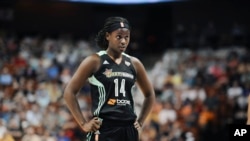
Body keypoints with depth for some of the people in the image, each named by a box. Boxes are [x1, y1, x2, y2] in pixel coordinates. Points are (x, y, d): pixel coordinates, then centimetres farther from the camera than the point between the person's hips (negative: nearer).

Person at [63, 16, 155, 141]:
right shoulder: (94, 61, -3)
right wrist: (83, 123, -9)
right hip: (103, 130, -5)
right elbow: (69, 92, -5)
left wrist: (140, 122, 14)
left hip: (129, 130, 6)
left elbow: (149, 94, 25)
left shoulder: (134, 64, 11)